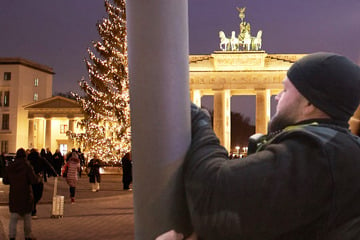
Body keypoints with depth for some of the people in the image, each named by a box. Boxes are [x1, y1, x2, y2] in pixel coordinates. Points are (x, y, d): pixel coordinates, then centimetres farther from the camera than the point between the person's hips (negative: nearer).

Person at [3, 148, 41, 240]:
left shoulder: (10, 166, -1)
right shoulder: (27, 166, -13)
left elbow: (5, 181, 6)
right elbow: (34, 180, -16)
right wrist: (39, 178, 4)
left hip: (13, 195, 2)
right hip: (26, 195, -2)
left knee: (13, 217, 7)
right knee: (27, 216, 13)